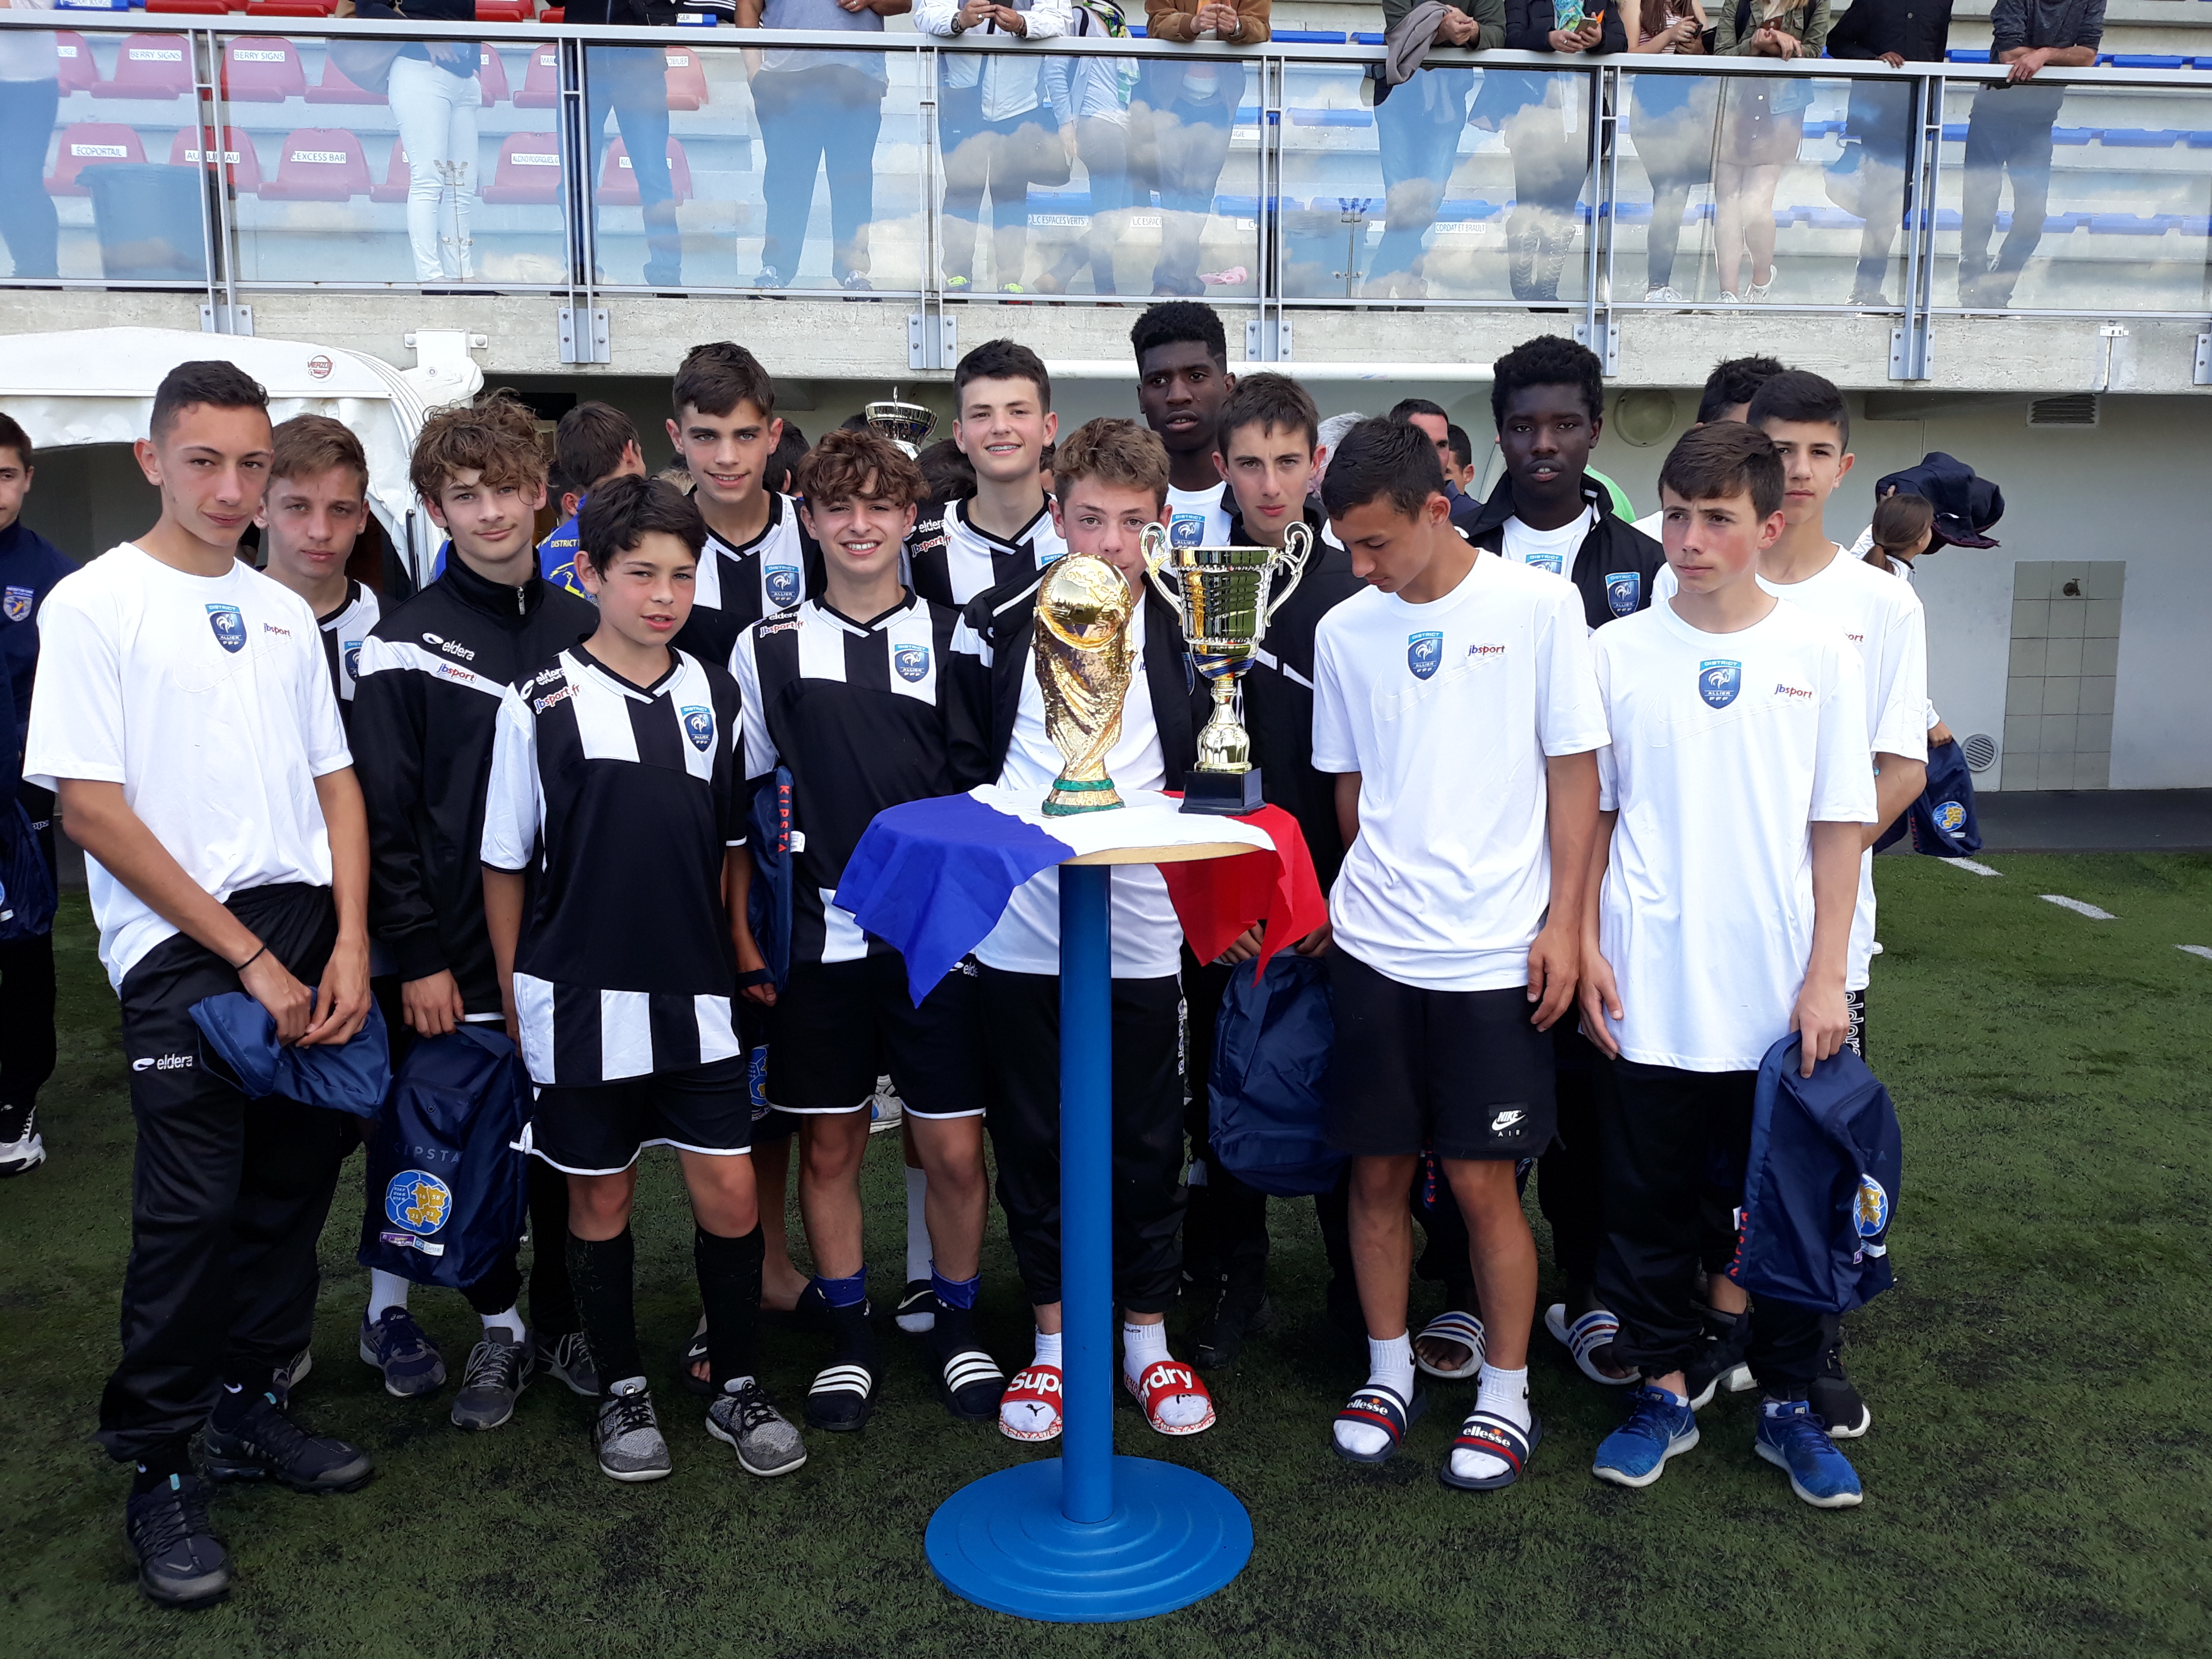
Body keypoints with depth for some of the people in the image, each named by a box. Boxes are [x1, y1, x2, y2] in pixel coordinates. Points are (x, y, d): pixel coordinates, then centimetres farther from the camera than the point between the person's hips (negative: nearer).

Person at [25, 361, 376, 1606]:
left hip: (310, 932, 5)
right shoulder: (94, 604, -2)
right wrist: (250, 958, -10)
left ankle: (249, 1404, 29)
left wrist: (349, 943, -1)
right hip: (182, 946, -5)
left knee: (296, 1186, 10)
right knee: (195, 1206, -6)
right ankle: (159, 1466, 11)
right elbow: (92, 809, -9)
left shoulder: (286, 612, 14)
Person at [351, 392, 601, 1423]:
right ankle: (499, 1327, 26)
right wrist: (417, 957, -10)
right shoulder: (406, 648, -4)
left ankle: (561, 1321, 27)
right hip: (457, 960, -3)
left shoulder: (583, 631, 8)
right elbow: (384, 817, -6)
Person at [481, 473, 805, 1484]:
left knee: (730, 1192, 3)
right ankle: (621, 1392, 26)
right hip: (582, 1001, -2)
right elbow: (505, 862, 0)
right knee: (601, 1198, 9)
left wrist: (743, 957, 11)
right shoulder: (540, 704, -5)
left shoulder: (715, 695, 5)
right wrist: (513, 993, 1)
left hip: (696, 995, 3)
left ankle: (735, 1387, 21)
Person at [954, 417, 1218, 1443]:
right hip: (1018, 928, 0)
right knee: (1031, 1142, 9)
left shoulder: (1184, 631, 3)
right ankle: (1052, 1342, 25)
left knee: (1147, 1143, 8)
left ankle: (1149, 1339, 25)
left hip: (1140, 927, 0)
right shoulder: (997, 623, 2)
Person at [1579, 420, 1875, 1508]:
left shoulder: (1820, 656, 0)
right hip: (1648, 997, 0)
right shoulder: (1618, 653, 1)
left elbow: (1839, 828, 1)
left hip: (1780, 998, 0)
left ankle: (1786, 1404, 27)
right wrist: (1587, 947, -1)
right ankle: (1663, 1394, 26)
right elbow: (1591, 814, 5)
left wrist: (1825, 979, -4)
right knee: (1649, 1201, 10)